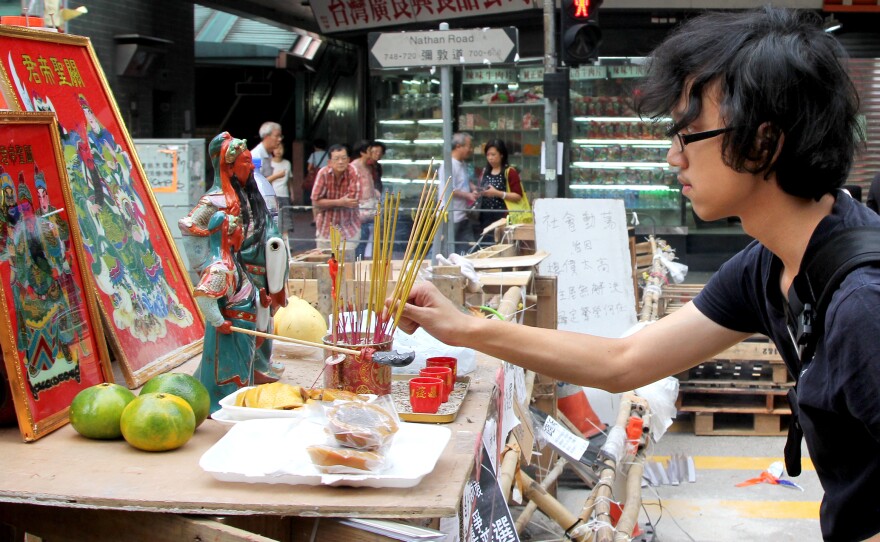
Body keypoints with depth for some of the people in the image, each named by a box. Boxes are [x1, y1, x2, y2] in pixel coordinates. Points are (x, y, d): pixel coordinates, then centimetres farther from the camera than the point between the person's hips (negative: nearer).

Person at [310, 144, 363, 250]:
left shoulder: (353, 173, -15)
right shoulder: (323, 173, -12)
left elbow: (354, 201, -20)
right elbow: (315, 202, -10)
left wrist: (329, 203, -15)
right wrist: (339, 202, -20)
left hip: (349, 227, -1)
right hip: (326, 227, 2)